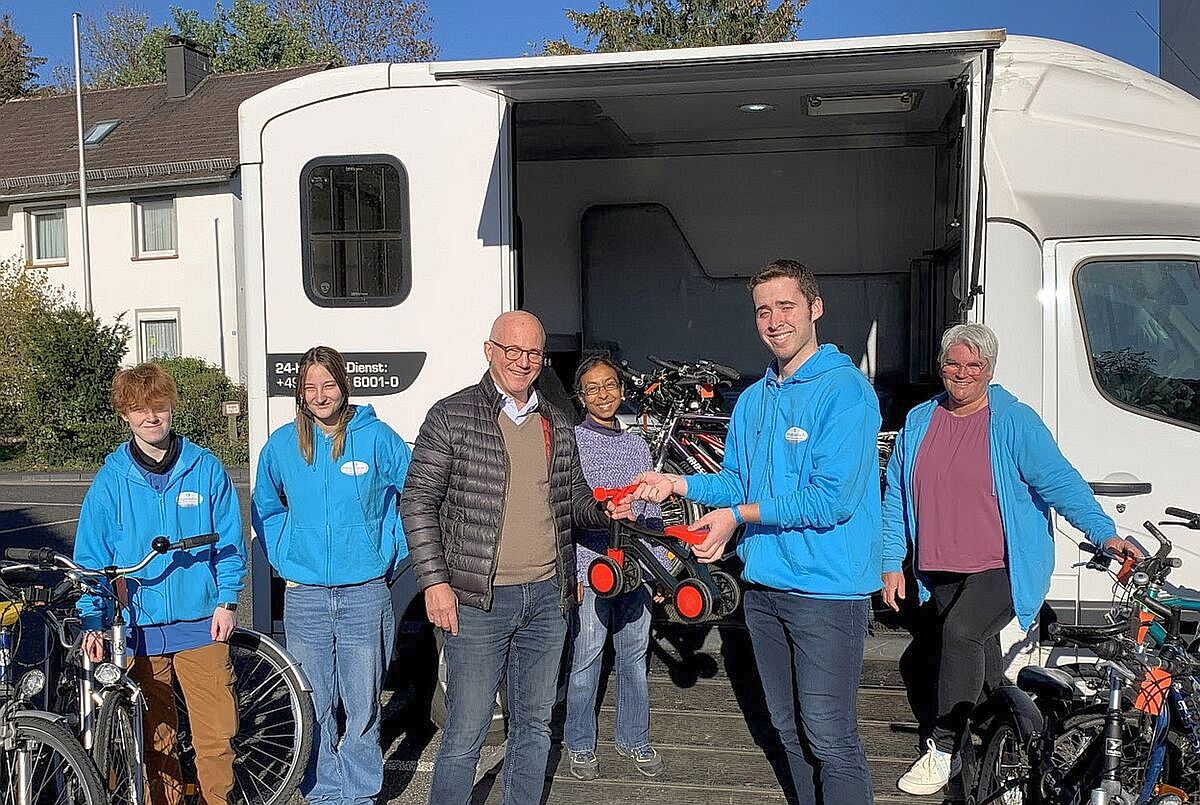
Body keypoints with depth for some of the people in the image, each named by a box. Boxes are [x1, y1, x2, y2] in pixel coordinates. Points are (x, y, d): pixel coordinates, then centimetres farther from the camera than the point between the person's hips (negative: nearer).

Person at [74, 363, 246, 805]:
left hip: (201, 623, -1)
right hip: (138, 627, 1)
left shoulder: (205, 468, 1)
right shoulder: (111, 479, 2)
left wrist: (227, 601, -2)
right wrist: (92, 621, -4)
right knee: (154, 740, 12)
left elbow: (229, 540, 5)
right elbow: (91, 557, 5)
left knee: (217, 734, -2)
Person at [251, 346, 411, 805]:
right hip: (303, 595, 2)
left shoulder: (376, 438, -4)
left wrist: (389, 551, 3)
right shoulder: (282, 444, 4)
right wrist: (281, 557, 8)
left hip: (365, 593, -2)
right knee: (314, 707, 10)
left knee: (362, 706, 5)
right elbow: (265, 509, 19)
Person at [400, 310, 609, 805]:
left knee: (534, 724, 15)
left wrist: (605, 509, 0)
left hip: (547, 598, 5)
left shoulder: (557, 424, 12)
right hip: (479, 601, -5)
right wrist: (434, 581, -11)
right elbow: (418, 501, -5)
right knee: (465, 733, 1)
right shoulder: (452, 416, -4)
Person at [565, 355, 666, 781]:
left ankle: (633, 738, 29)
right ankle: (580, 745, 21)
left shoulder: (637, 445, 12)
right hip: (590, 570, -5)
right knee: (584, 660, 3)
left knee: (634, 657, 13)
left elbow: (651, 512, 15)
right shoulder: (570, 442, -4)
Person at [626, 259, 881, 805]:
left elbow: (830, 500, -20)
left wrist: (740, 515, -15)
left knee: (829, 737, -4)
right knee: (789, 728, 19)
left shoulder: (844, 389, -13)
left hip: (826, 589, -8)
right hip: (762, 585, 8)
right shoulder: (752, 400, 12)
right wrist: (677, 484, 0)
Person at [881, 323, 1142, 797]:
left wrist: (1103, 532, -23)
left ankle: (944, 749, -10)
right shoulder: (918, 421, 6)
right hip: (940, 570, 5)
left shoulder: (1015, 421, -7)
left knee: (961, 632, -23)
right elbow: (896, 497, 10)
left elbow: (1059, 481, -11)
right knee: (977, 650, 15)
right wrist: (892, 562, 8)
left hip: (1004, 567, -5)